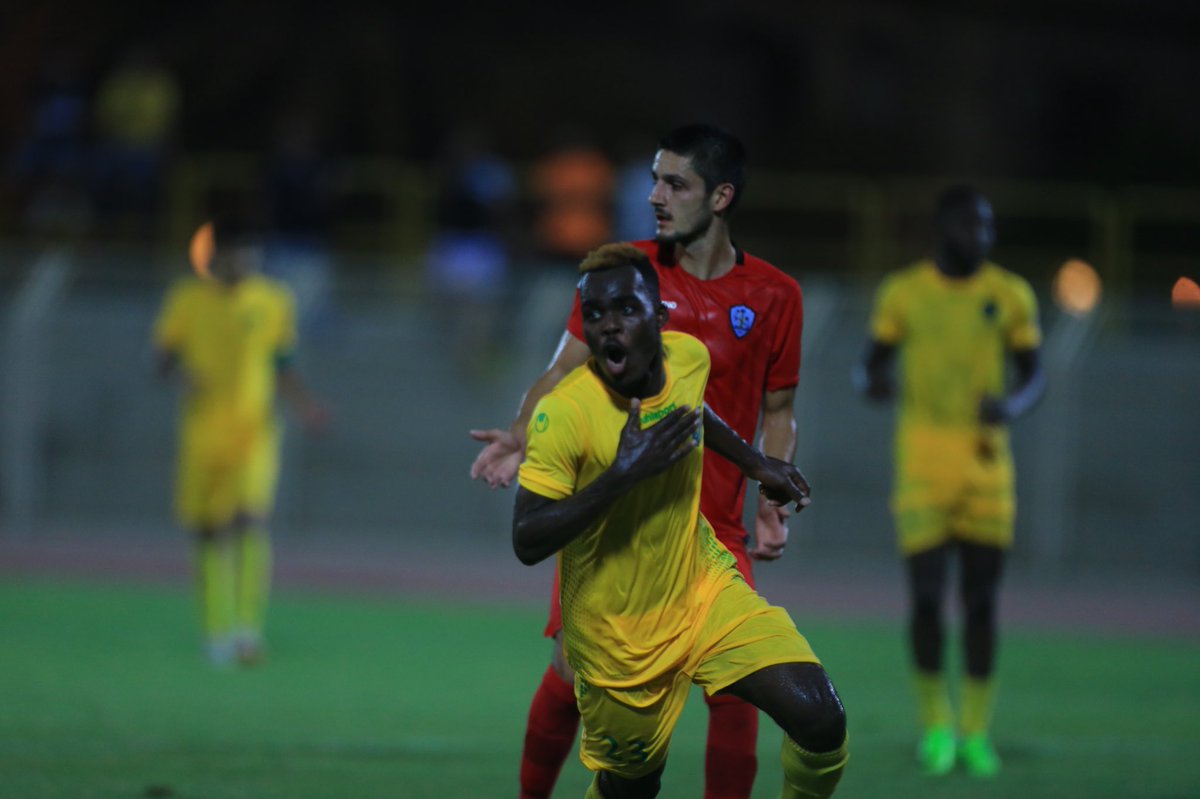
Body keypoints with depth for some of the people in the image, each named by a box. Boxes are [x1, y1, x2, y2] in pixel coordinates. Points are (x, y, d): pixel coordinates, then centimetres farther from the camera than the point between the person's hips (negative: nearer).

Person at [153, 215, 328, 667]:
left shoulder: (273, 302, 5)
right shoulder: (187, 300, 4)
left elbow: (283, 367, 13)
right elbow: (164, 358, 6)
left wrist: (303, 405, -4)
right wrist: (181, 373, -16)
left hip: (254, 431, -1)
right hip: (203, 437, 1)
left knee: (251, 519, -20)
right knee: (209, 535, 6)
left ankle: (248, 630, -21)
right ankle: (217, 633, 21)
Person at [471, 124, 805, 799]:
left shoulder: (774, 296, 2)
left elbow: (778, 412, 11)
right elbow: (567, 372, 4)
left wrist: (772, 509, 0)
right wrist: (522, 437, -14)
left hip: (711, 527, 0)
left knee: (734, 685, -9)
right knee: (574, 670, -6)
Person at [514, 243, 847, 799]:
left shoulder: (688, 357, -8)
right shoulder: (564, 414, -26)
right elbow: (527, 543, -30)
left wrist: (756, 463, 21)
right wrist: (625, 472, -35)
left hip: (705, 587, 4)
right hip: (619, 635, -4)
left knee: (821, 722, -13)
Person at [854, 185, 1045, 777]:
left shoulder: (1009, 296, 3)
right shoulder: (904, 293, 1)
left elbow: (1033, 376, 9)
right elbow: (872, 363, 7)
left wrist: (1013, 405, -14)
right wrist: (871, 381, -17)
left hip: (986, 459, 1)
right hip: (923, 461, -1)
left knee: (980, 600, 2)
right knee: (926, 596, -7)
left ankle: (975, 730, 15)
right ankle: (936, 722, 13)